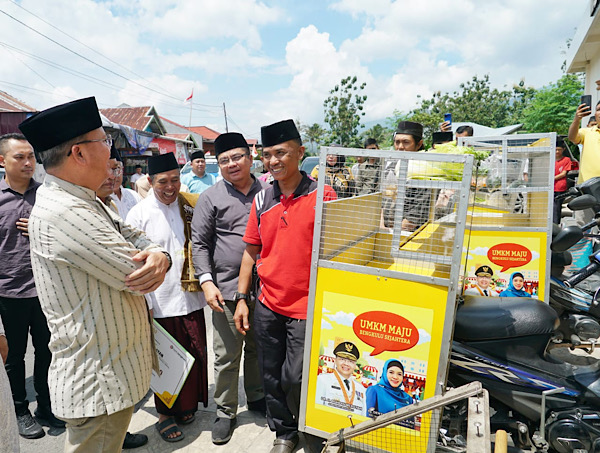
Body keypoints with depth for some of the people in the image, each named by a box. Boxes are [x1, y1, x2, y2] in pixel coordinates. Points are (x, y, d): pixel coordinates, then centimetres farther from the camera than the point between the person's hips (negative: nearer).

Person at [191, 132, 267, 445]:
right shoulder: (211, 197, -1)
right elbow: (199, 243, -2)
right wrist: (206, 281, -11)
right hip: (227, 288, -3)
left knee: (258, 348, 19)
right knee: (227, 354, 5)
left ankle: (256, 398, 40)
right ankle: (225, 412, 25)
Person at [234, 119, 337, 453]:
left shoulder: (322, 195, -10)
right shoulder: (262, 200, 3)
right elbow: (251, 250, 9)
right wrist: (242, 298, 7)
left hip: (306, 306, -4)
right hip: (268, 305, 4)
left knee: (295, 379, 4)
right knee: (272, 377, 16)